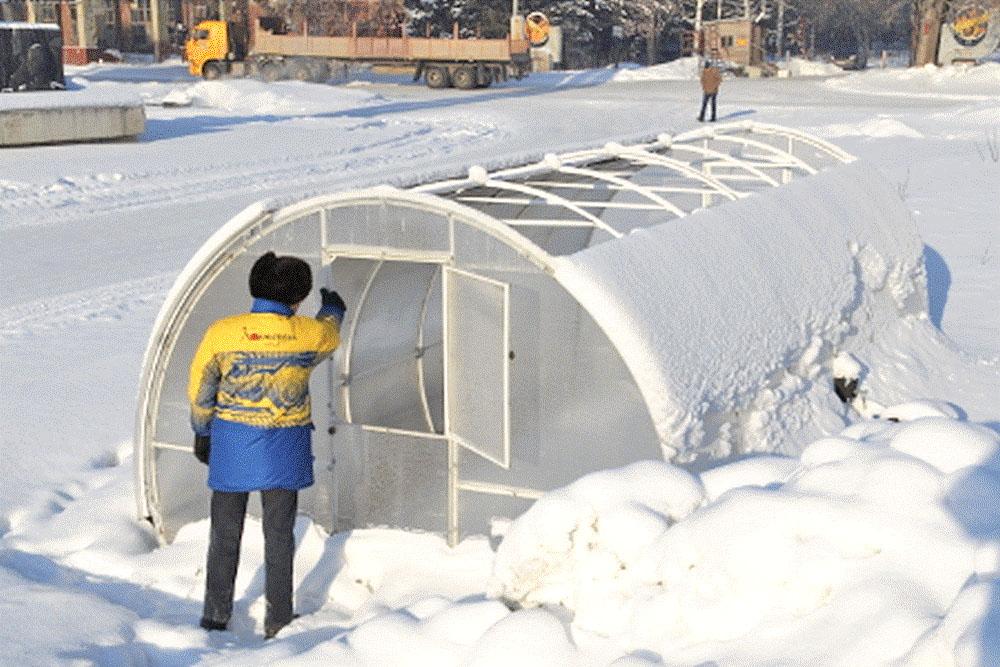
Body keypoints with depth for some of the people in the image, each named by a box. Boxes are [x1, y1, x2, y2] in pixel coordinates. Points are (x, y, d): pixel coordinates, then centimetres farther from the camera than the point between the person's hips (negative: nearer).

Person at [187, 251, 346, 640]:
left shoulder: (221, 332, -11)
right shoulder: (310, 334, -9)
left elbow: (199, 392, -1)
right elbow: (331, 334, 17)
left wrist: (202, 433, 16)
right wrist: (333, 309, 40)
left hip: (231, 446, 0)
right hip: (284, 449, 0)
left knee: (225, 534, 14)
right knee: (279, 535, 11)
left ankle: (216, 616, 25)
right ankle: (278, 621, 18)